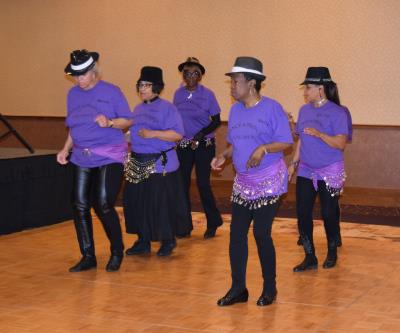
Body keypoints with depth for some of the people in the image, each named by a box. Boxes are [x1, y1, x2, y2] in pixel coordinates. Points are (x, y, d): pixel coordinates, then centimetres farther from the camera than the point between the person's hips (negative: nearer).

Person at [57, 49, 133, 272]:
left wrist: (109, 122, -21)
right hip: (82, 158, 6)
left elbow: (128, 120, -3)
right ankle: (88, 256, 13)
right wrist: (66, 149, 6)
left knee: (104, 205, -13)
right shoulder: (73, 94, 11)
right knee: (80, 207, 1)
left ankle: (117, 252, 8)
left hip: (109, 157, -5)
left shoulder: (111, 92, -4)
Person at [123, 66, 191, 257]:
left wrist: (153, 134, -21)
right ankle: (143, 241, 21)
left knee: (162, 203, -3)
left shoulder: (167, 108, -8)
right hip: (138, 165, 7)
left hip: (160, 165, -7)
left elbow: (178, 134, -16)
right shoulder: (138, 109, 14)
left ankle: (168, 241, 13)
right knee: (138, 203, 8)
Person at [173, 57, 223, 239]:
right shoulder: (178, 94, 3)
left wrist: (200, 135, -18)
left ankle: (213, 223, 11)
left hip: (204, 145, -4)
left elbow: (216, 121, -6)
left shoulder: (207, 94, -7)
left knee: (203, 183, -6)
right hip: (183, 145, 4)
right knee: (183, 183, 3)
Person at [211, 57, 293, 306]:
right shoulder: (235, 110, 8)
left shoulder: (272, 108, -12)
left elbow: (286, 142, -13)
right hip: (243, 183, 7)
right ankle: (238, 288, 14)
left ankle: (270, 289, 13)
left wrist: (264, 148, -29)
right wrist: (223, 157, -3)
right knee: (236, 234, 4)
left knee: (261, 233, -5)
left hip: (268, 183, -6)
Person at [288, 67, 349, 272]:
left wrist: (318, 134, -26)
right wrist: (294, 163, 9)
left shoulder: (337, 112, -12)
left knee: (329, 214, 5)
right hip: (306, 172, 5)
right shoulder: (304, 111, 5)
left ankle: (332, 253, 27)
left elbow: (341, 144, -17)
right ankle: (310, 258, 8)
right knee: (302, 213, -1)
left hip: (329, 173, -5)